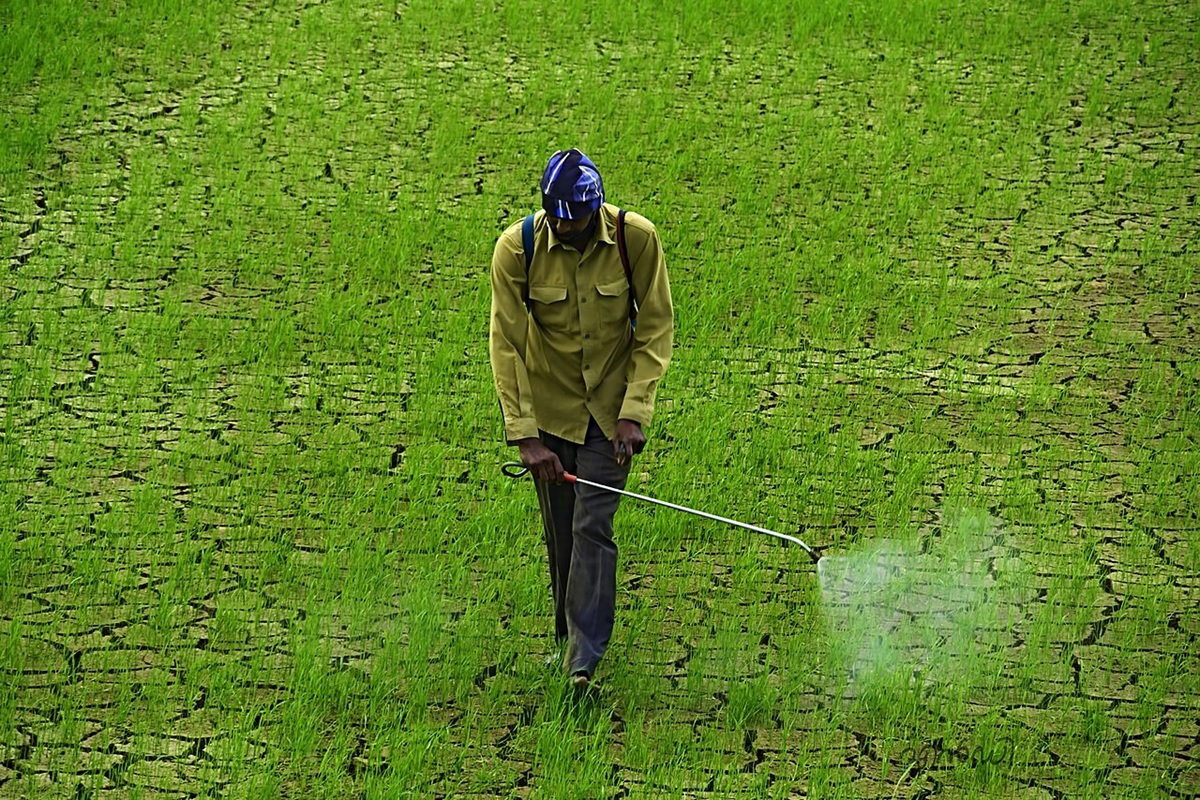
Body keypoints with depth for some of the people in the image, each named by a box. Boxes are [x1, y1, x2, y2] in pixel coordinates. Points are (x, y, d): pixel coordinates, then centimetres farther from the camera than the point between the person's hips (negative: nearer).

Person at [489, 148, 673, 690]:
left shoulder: (636, 238, -16)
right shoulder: (517, 248, -17)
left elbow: (656, 328, -7)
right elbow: (506, 344, -12)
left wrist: (634, 413, -14)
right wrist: (524, 436, -16)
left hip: (611, 406, -1)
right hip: (549, 407, 1)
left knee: (592, 526, -11)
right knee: (560, 535, 7)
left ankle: (584, 658, -10)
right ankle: (568, 637, 26)